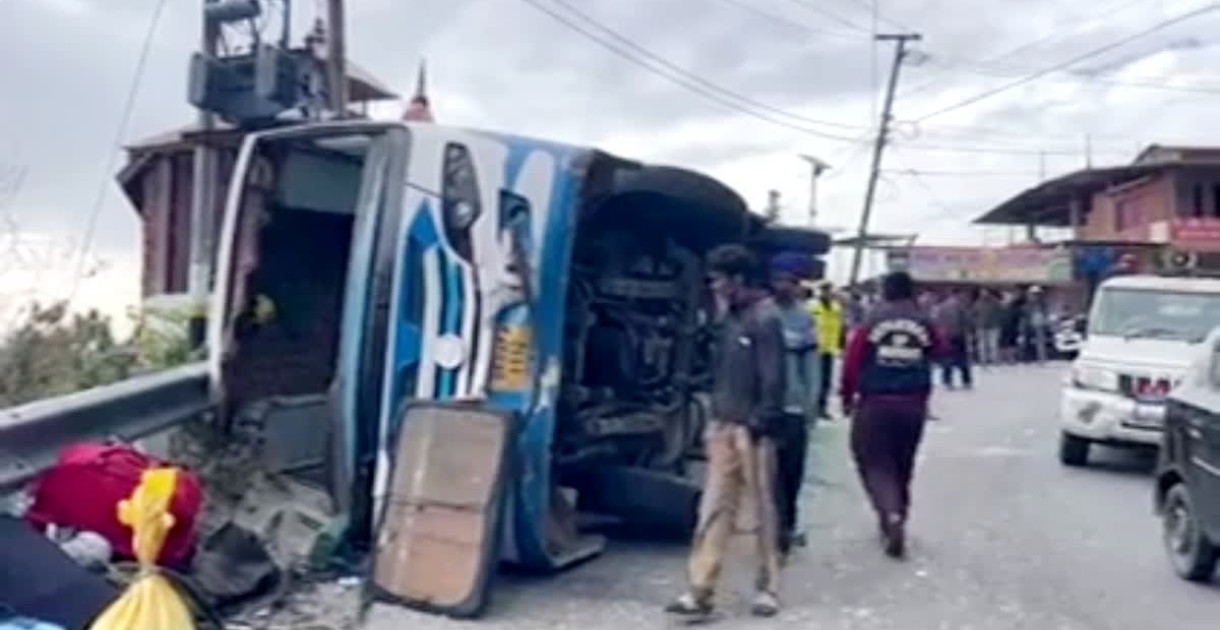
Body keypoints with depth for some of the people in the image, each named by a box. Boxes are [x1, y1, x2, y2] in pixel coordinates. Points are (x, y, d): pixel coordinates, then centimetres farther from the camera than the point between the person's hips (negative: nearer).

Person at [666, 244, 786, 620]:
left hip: (751, 431, -7)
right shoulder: (731, 317, 12)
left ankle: (767, 588, 20)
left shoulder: (765, 318, -12)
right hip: (724, 427, 7)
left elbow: (772, 380, -16)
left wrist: (758, 426, -18)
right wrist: (715, 420, 12)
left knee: (763, 512, 7)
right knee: (713, 511, 4)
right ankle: (700, 592, 6)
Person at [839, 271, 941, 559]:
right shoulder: (924, 322, 0)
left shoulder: (872, 320, -5)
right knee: (902, 464, 17)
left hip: (875, 402, -2)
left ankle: (892, 514, -17)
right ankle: (895, 518, 27)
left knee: (875, 462, 4)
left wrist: (848, 395, 6)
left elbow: (852, 360, -5)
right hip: (913, 404, 3)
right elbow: (935, 353, 5)